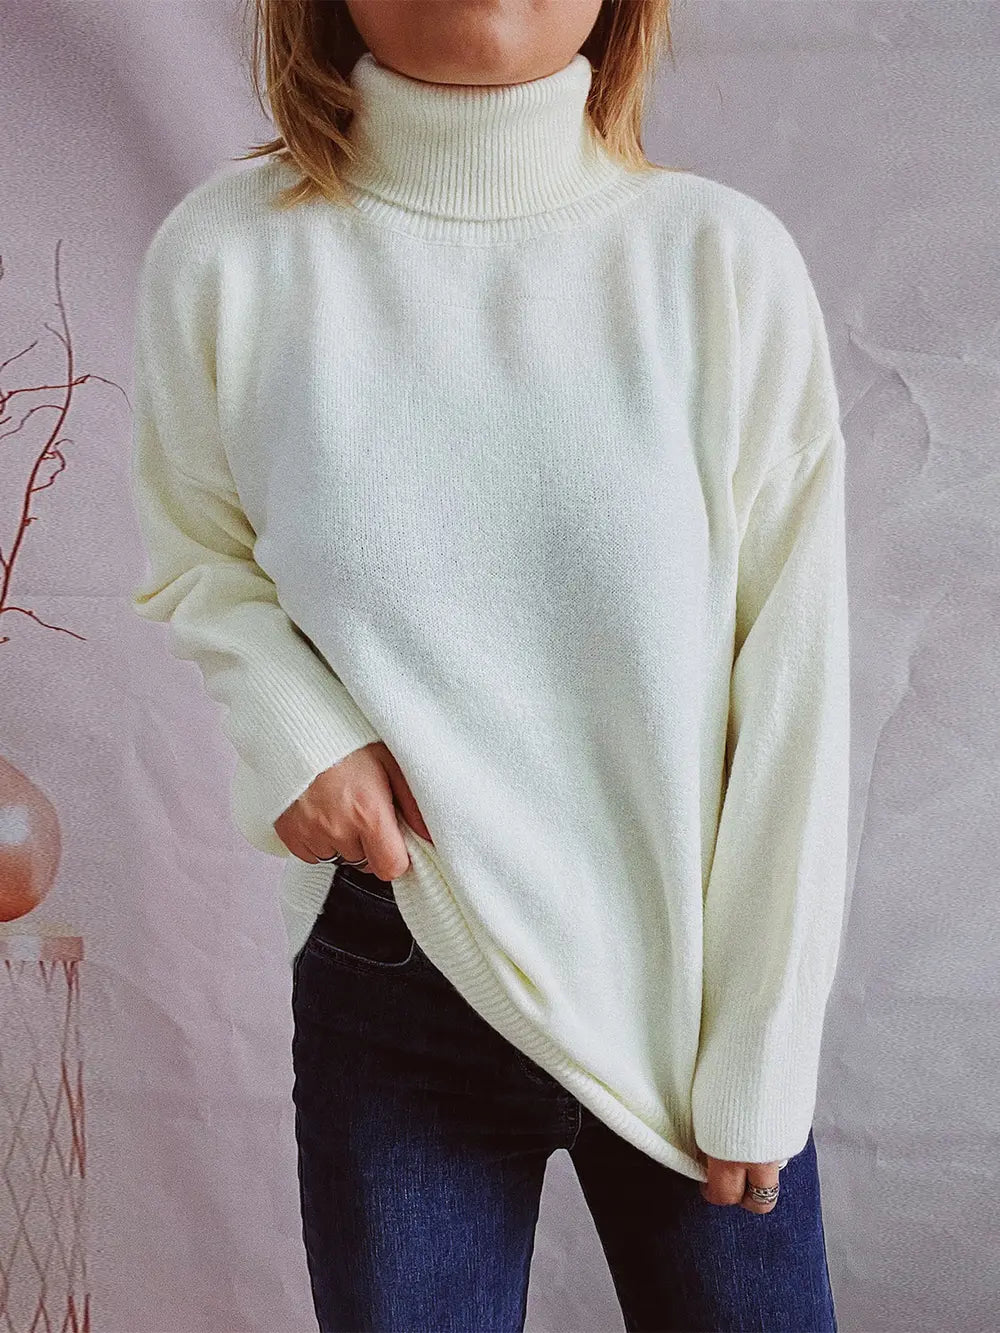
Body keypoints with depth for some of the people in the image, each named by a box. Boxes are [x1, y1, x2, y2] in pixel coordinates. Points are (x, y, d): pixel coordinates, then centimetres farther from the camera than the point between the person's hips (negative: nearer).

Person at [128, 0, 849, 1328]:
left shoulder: (729, 259, -13)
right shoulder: (224, 259, -10)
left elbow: (792, 694, -8)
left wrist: (759, 1061, -6)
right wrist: (293, 723, -13)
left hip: (685, 981, 0)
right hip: (389, 985, 1)